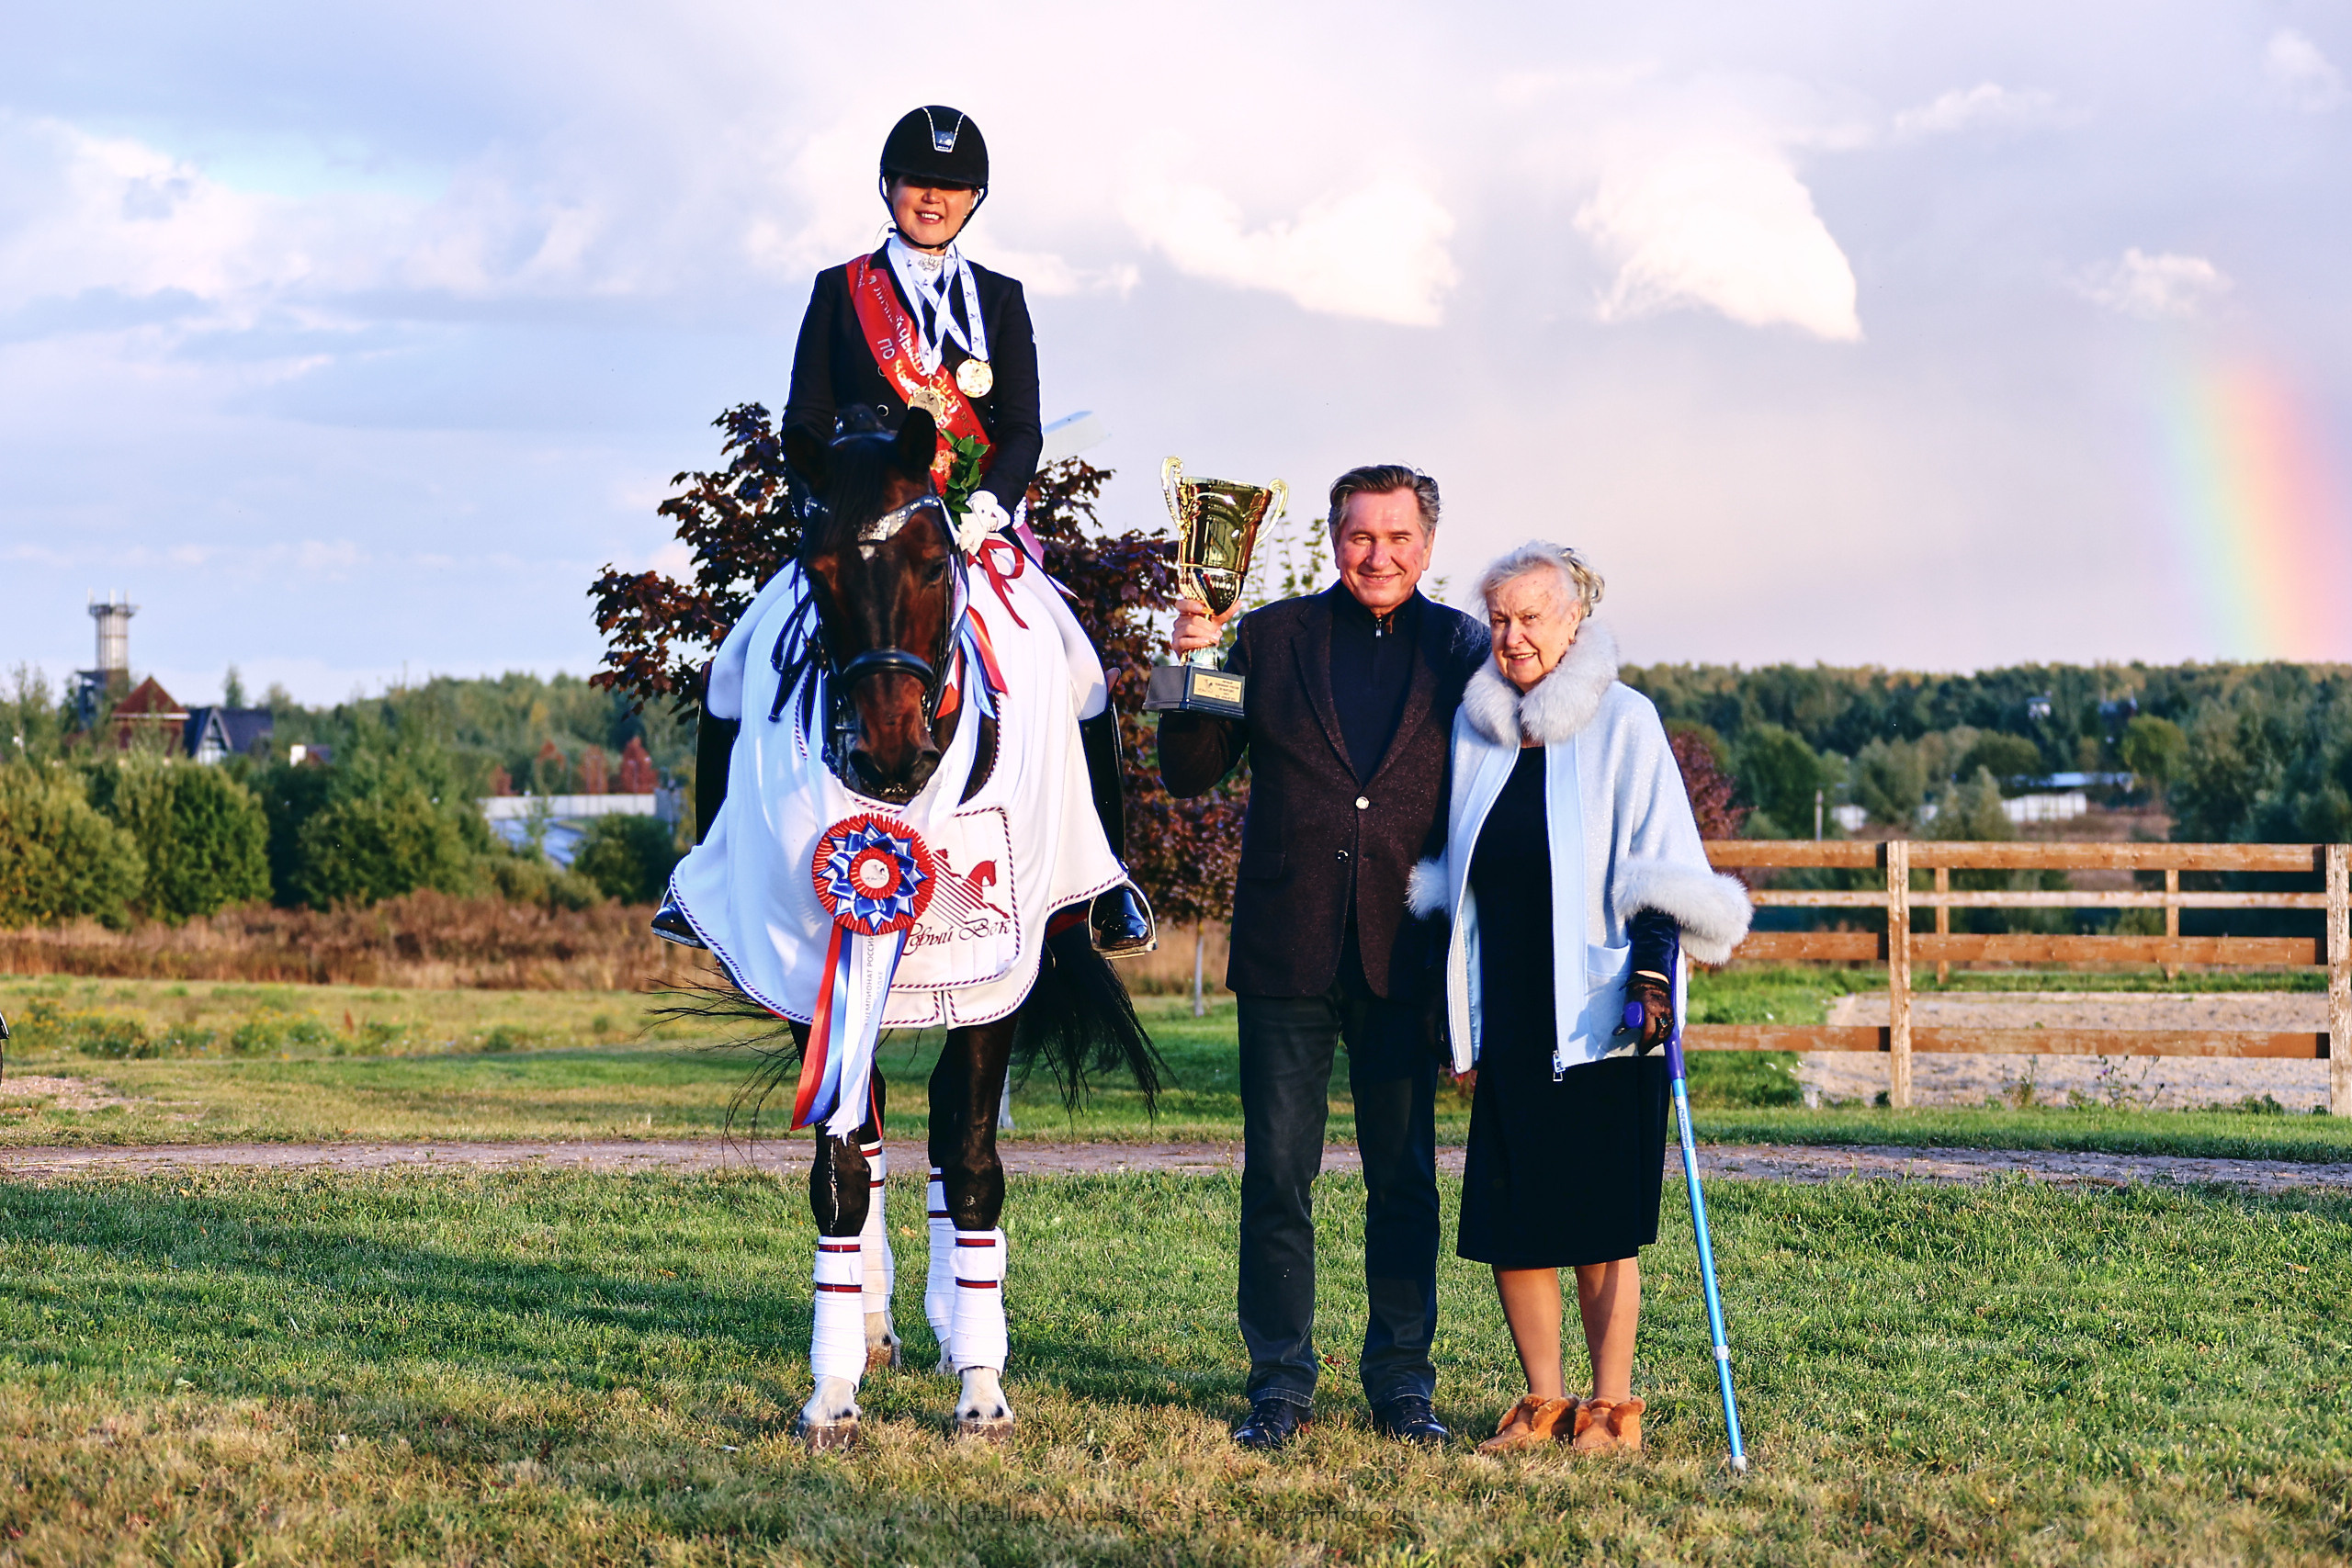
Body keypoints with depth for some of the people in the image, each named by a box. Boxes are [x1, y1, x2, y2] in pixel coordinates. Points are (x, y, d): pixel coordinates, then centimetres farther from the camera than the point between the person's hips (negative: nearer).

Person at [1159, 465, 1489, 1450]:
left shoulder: (1461, 649, 5)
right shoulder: (1273, 637, 6)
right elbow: (1190, 774, 5)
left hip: (1405, 954, 0)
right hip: (1288, 951, 0)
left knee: (1404, 1178, 6)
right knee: (1275, 1177, 3)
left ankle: (1402, 1381, 15)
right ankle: (1280, 1381, 12)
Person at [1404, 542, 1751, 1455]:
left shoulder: (1622, 724, -2)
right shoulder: (1476, 727, 12)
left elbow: (1659, 866, -5)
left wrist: (1651, 975, -16)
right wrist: (1450, 1003, 18)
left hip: (1598, 1010, -4)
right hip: (1506, 1015, 5)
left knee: (1602, 1217, -1)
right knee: (1506, 1215, 2)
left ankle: (1612, 1406, 8)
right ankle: (1542, 1403, 13)